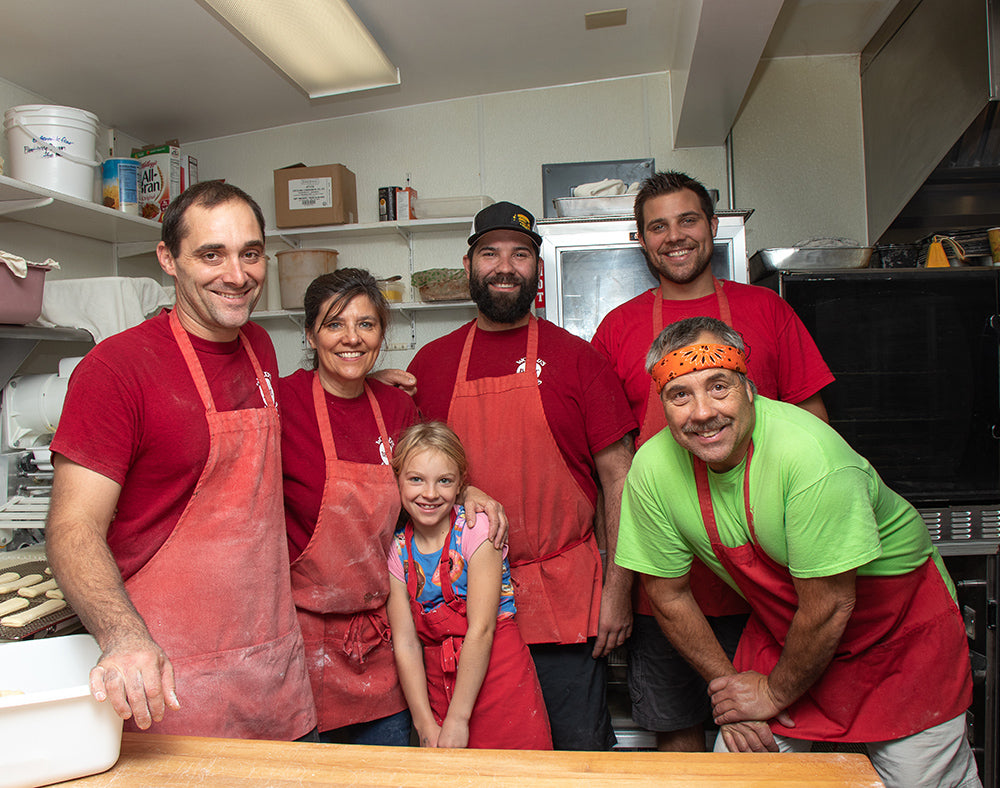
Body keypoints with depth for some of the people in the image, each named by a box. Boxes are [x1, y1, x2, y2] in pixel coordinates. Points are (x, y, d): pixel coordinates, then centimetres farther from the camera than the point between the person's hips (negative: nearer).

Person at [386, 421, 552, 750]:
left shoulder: (476, 529, -14)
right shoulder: (398, 548, -2)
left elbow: (481, 630, -17)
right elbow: (405, 643, -5)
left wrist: (457, 718, -16)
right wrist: (425, 724, -10)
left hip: (495, 671, -3)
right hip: (437, 681, 3)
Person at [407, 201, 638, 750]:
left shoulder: (574, 358, -3)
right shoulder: (430, 364, 3)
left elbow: (618, 477, -3)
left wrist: (618, 589, -6)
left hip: (566, 605, -2)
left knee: (580, 752, 12)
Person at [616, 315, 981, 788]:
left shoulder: (809, 453, -33)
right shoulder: (653, 468, -19)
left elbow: (828, 606, -25)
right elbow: (669, 595, -6)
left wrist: (774, 692, -12)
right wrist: (727, 685, -4)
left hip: (900, 621, -3)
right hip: (779, 630, 3)